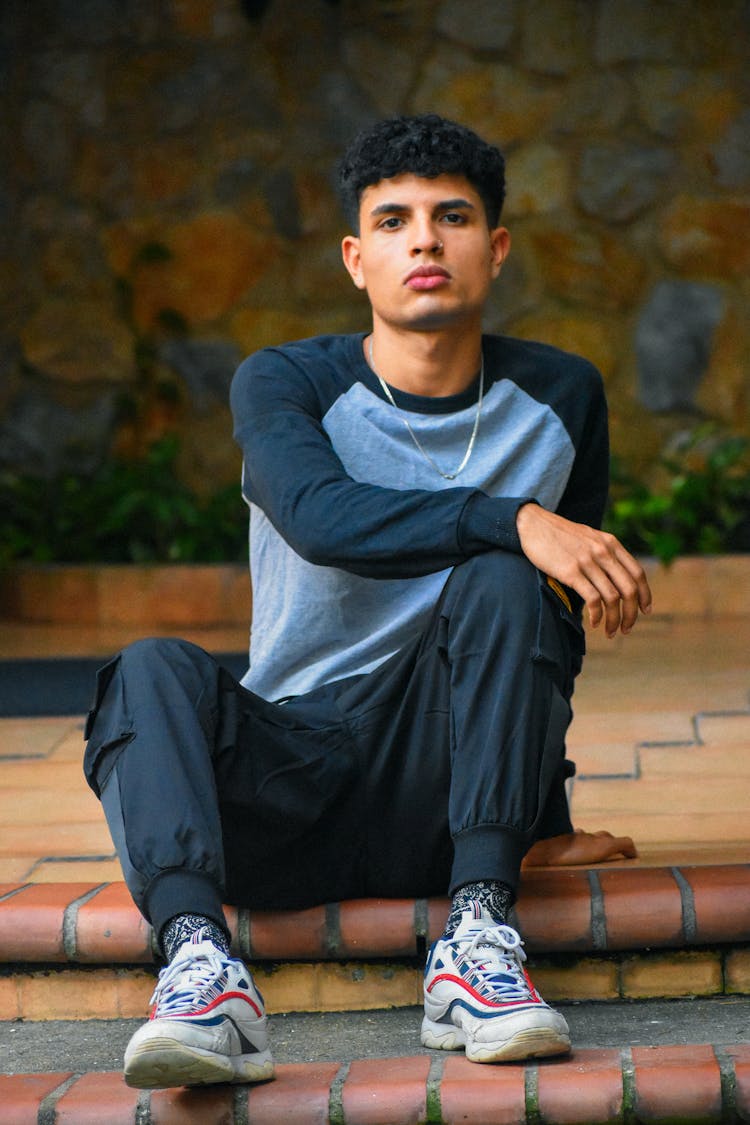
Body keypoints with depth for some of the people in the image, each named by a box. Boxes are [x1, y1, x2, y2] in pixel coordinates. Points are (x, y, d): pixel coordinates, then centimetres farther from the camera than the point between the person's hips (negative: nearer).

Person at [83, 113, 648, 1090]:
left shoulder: (558, 399, 6)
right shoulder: (286, 384, -2)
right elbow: (321, 516, -25)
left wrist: (545, 821, 19)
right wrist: (515, 519, -36)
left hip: (447, 796, 1)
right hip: (291, 776, -1)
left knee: (501, 587, -25)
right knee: (154, 670, -28)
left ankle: (478, 936, -33)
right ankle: (199, 967, -49)